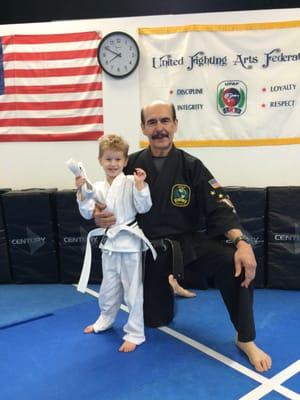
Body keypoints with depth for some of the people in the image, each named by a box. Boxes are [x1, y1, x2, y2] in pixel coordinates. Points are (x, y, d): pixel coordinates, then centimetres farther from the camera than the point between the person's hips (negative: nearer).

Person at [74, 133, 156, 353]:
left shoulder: (131, 182, -9)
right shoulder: (97, 188, 5)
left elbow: (144, 207, -12)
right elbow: (88, 213, 3)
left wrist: (140, 184, -23)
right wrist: (82, 192, -7)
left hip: (129, 242, -5)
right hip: (109, 243, 5)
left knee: (133, 290, 4)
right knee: (109, 287, 22)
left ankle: (135, 333, 19)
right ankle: (106, 319, 46)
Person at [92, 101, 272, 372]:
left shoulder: (191, 166, -7)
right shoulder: (131, 165, -4)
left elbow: (220, 208, -15)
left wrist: (242, 242, -31)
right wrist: (100, 218, -19)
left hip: (189, 245, -1)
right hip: (151, 251, 2)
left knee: (237, 263, -29)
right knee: (155, 320, 4)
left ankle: (245, 339, -8)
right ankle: (168, 290, 42)